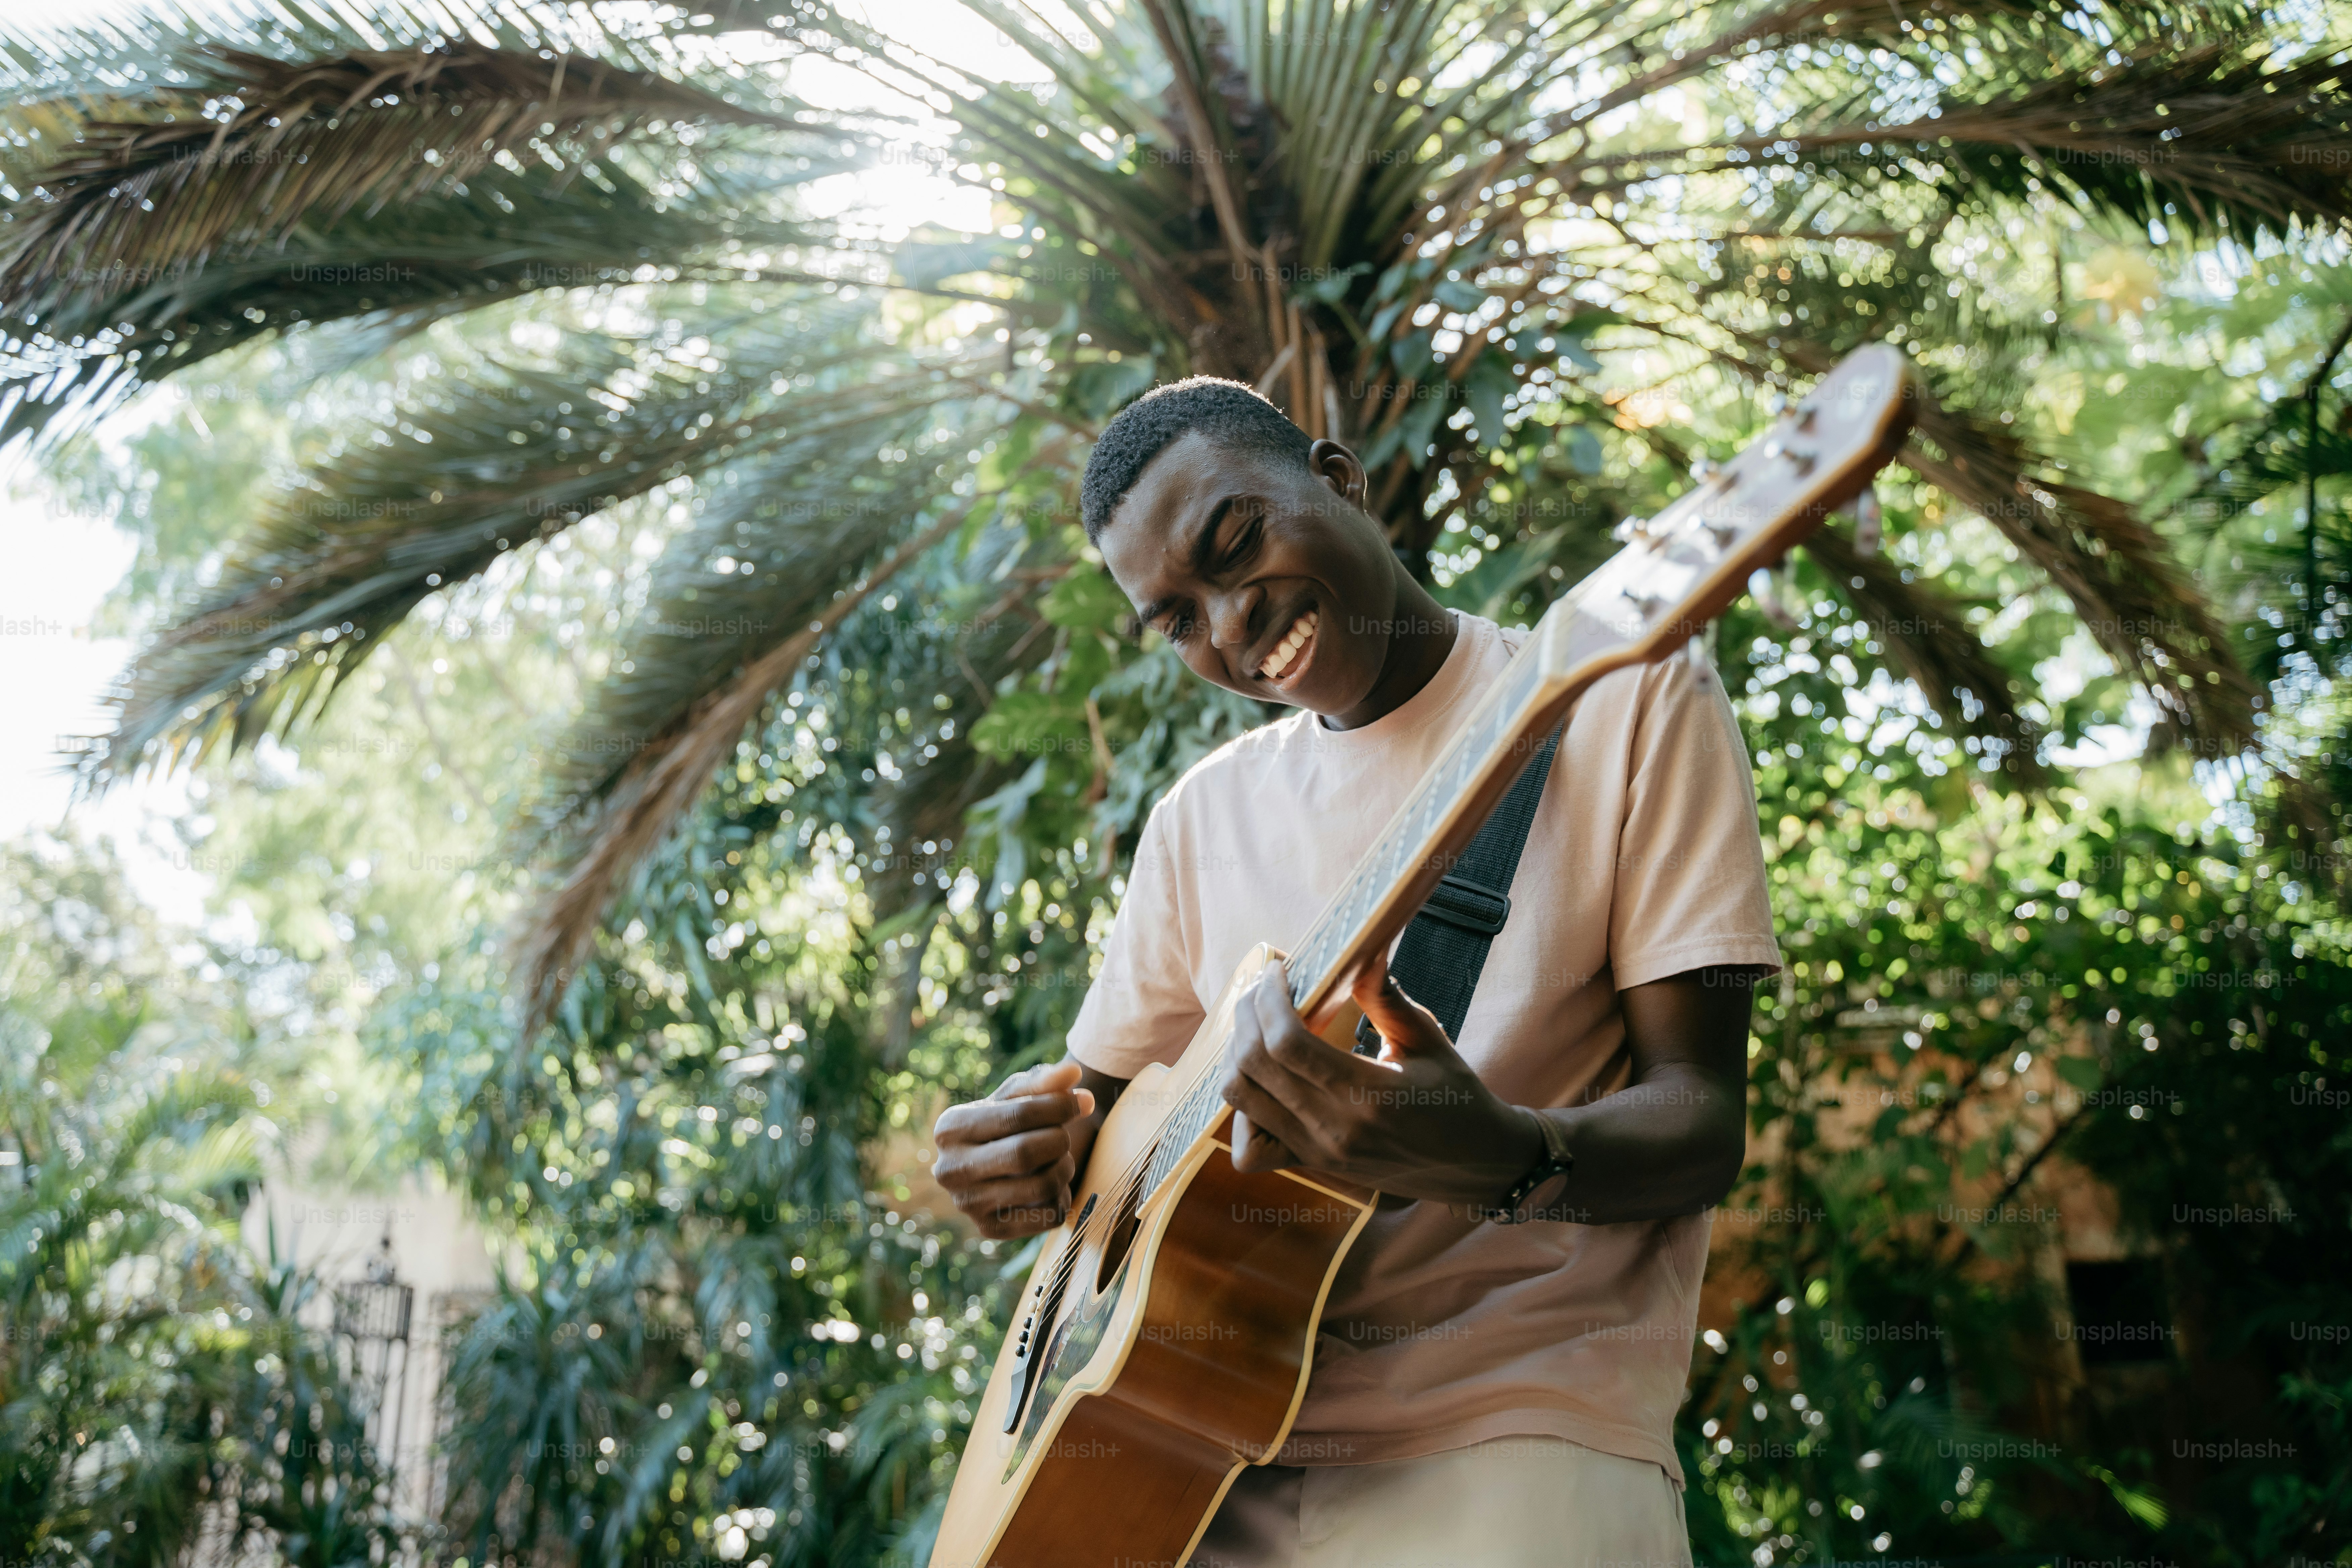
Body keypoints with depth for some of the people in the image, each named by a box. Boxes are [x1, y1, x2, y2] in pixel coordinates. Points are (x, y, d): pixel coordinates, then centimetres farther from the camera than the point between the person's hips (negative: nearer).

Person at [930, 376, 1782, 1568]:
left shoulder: (1629, 702, 1)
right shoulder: (1205, 813, 16)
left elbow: (1700, 1123, -4)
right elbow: (1103, 1101, 22)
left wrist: (1506, 1158, -25)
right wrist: (1032, 1146, -1)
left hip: (1505, 1436, -4)